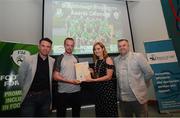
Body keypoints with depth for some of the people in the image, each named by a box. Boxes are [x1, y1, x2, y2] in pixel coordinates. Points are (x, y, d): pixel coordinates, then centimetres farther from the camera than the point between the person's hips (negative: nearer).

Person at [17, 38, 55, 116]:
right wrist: (26, 89, 9)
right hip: (30, 96, -2)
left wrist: (48, 91, 10)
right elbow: (20, 77, 1)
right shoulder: (28, 59, -10)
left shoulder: (53, 61, -4)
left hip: (46, 96, 3)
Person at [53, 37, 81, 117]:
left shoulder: (76, 59, 8)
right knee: (61, 113, 14)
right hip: (63, 92, -4)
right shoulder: (59, 59, -6)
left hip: (76, 91, 4)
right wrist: (70, 81, -18)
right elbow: (55, 76, -10)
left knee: (76, 112, 20)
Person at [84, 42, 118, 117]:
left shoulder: (108, 59, -9)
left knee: (109, 111, 5)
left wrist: (93, 80, -18)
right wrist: (92, 72, -5)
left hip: (107, 88, -6)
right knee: (99, 112, 16)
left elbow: (108, 76, -15)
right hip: (98, 89, 6)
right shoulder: (96, 61, 9)